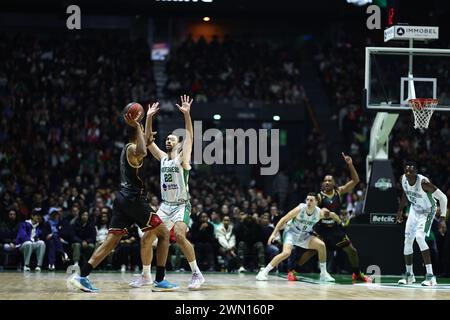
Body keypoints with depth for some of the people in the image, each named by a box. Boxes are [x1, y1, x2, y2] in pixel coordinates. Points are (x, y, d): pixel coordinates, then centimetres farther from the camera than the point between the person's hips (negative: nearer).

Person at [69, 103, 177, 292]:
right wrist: (136, 126, -31)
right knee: (163, 233, 1)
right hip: (134, 199, -9)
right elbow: (142, 152, -38)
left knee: (111, 241, 2)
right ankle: (159, 280, -3)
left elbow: (145, 139, 42)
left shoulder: (129, 147, 18)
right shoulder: (132, 149, -11)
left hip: (123, 198, 9)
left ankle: (82, 276, -9)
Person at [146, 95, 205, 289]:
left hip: (181, 206, -7)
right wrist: (149, 118, -2)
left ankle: (197, 274, -16)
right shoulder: (163, 158, 11)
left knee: (179, 236, -26)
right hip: (165, 205, 7)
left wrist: (186, 114, -27)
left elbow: (189, 137, -17)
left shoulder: (182, 158, -5)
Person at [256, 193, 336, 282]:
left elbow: (333, 215, 6)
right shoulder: (300, 209, -25)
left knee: (321, 245, -11)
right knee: (286, 253, -29)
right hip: (291, 232, -4)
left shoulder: (319, 212, -16)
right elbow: (284, 220, -17)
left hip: (303, 235, 4)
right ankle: (264, 272, -23)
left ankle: (323, 274, 3)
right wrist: (274, 234, -19)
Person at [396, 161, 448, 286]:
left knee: (419, 237, -26)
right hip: (414, 209, 7)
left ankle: (430, 276, -24)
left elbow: (442, 197, -26)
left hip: (427, 212, -7)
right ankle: (409, 274, 27)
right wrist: (400, 210, 14)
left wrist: (443, 218, -26)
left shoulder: (423, 182, -33)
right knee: (408, 240, 7)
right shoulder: (403, 179, -14)